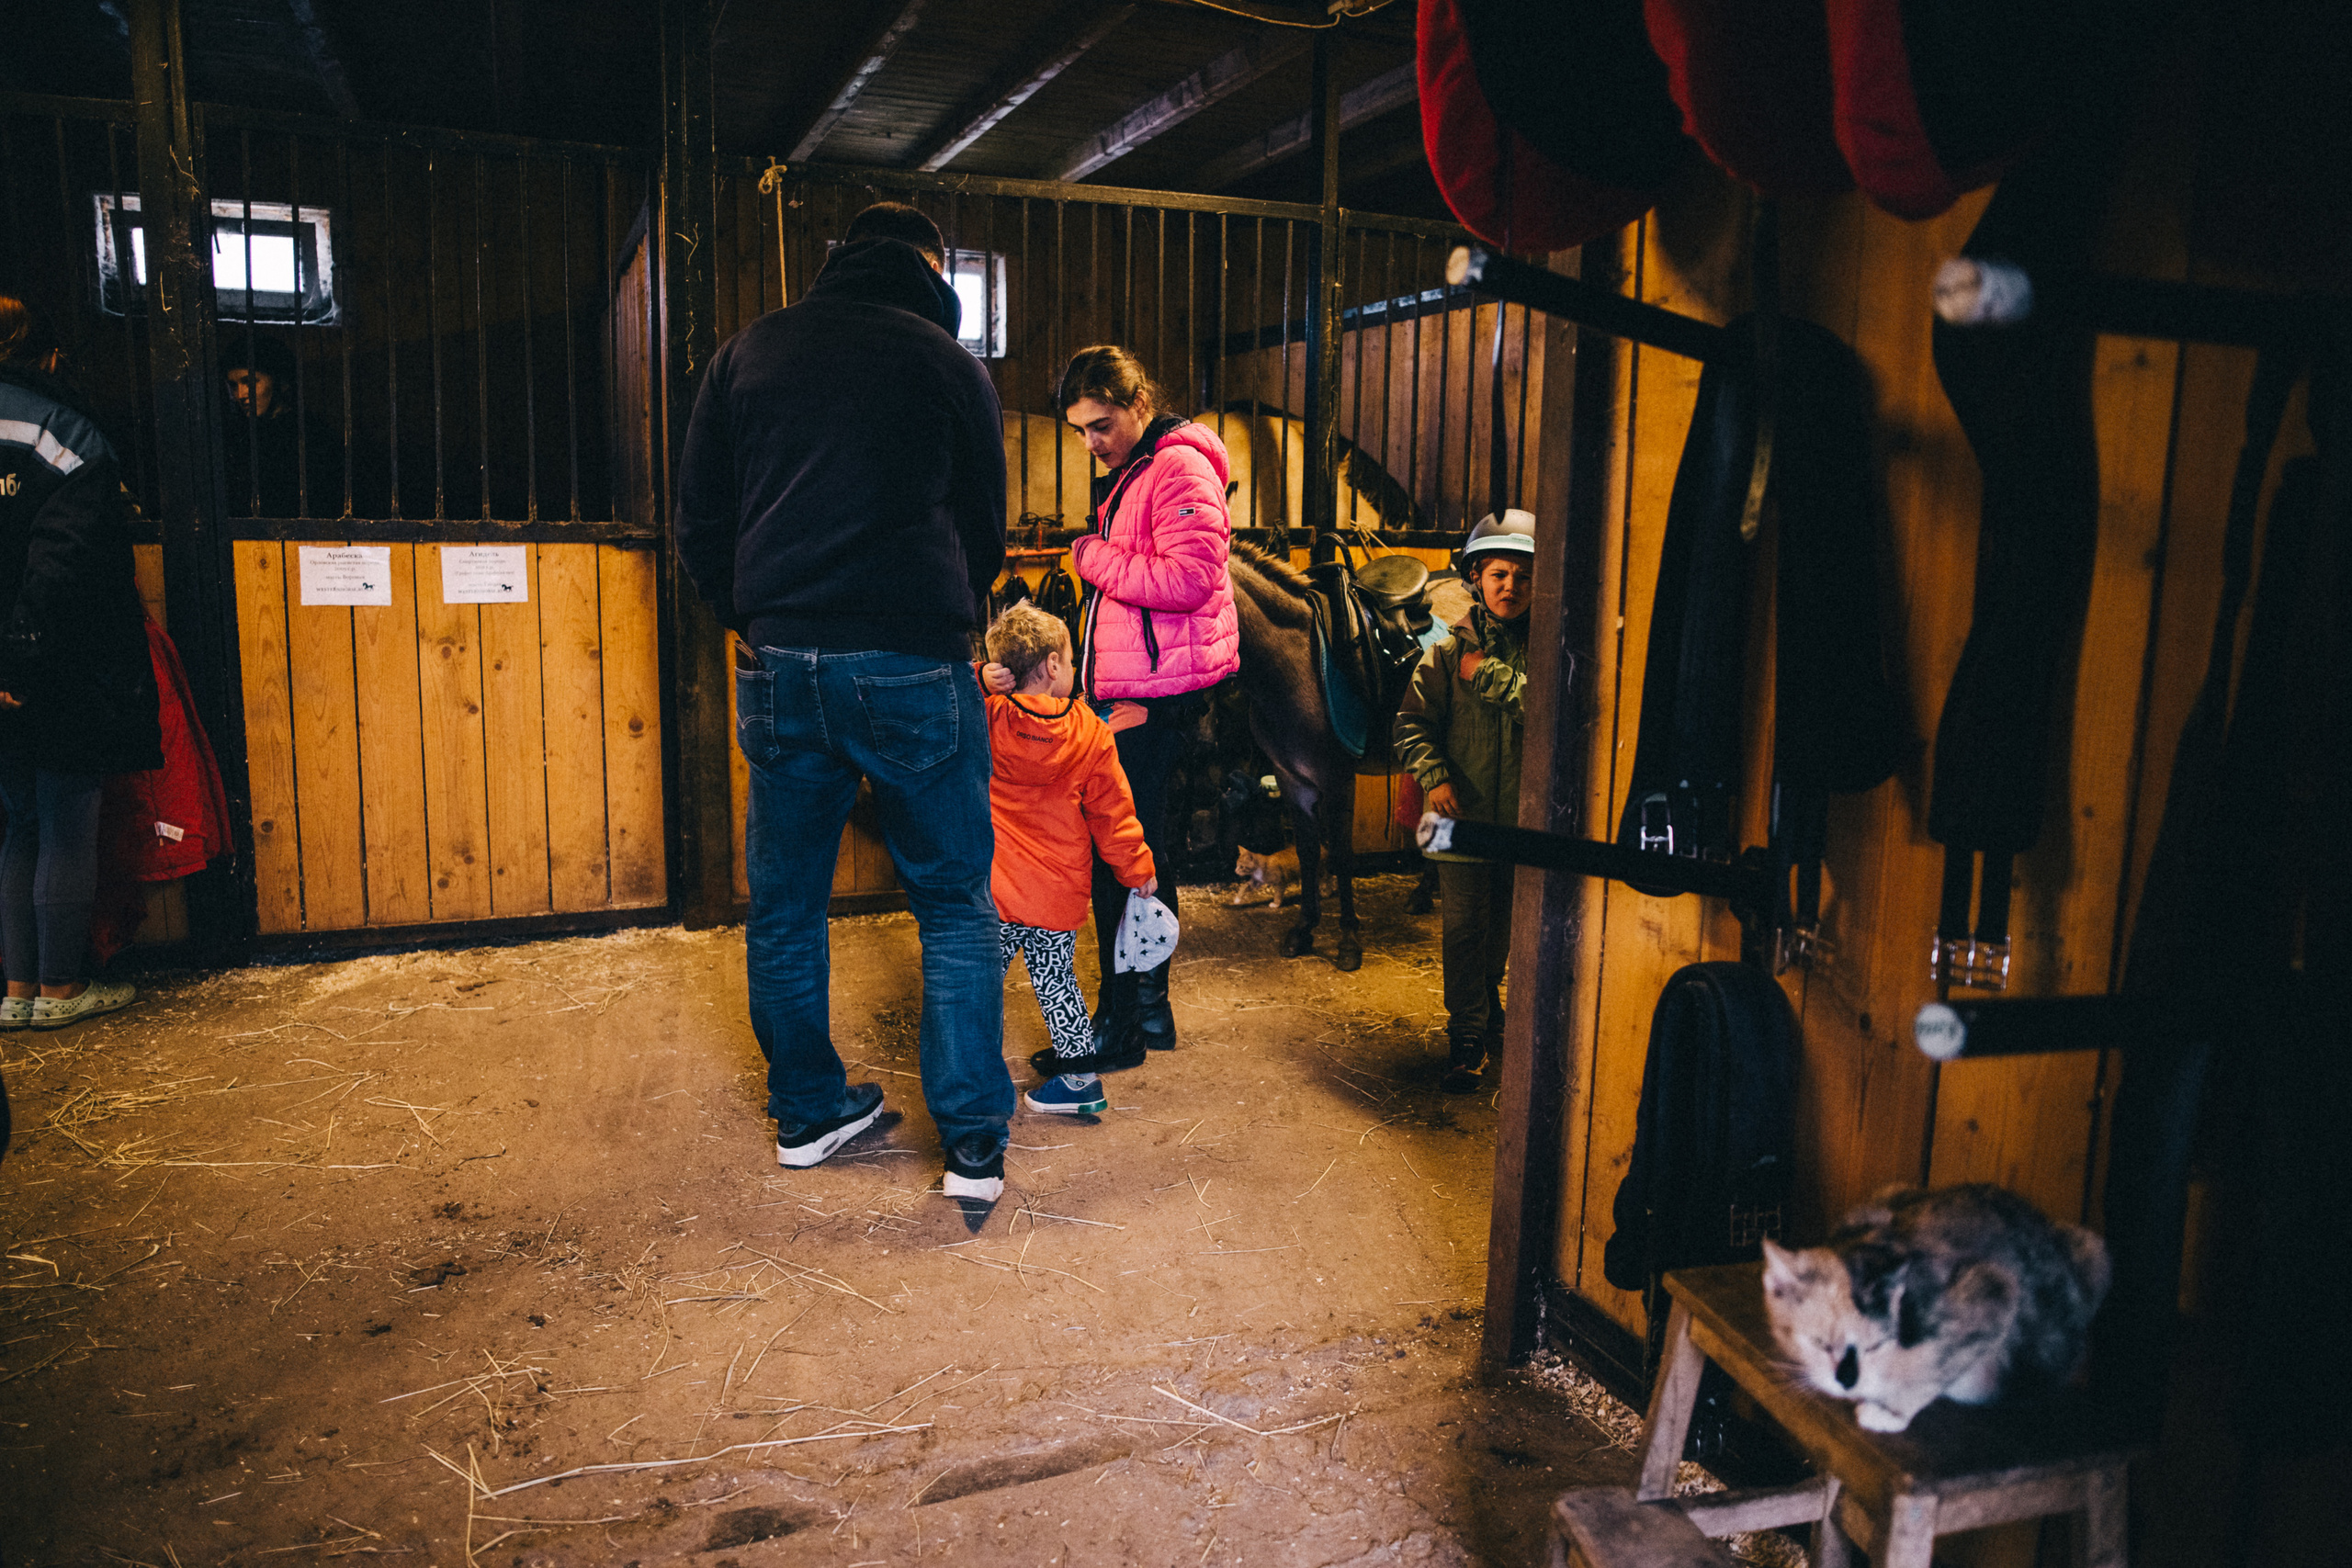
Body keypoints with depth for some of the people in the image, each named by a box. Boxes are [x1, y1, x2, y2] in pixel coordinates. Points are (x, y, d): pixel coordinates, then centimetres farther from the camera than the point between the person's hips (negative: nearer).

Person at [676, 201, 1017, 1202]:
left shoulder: (748, 351, 11)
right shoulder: (946, 361, 4)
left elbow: (699, 528, 11)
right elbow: (984, 533, 11)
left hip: (777, 665, 3)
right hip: (911, 667, -2)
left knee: (784, 904, 16)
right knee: (955, 905, 7)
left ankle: (806, 1110, 29)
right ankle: (974, 1144, 7)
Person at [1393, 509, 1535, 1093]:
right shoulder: (1449, 651, -1)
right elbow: (1412, 722, -2)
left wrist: (1493, 678, -19)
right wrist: (1433, 775, -15)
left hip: (1524, 818, 1)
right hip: (1463, 812, -1)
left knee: (1503, 925, 18)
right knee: (1463, 925, -1)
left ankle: (1487, 1008, 41)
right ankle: (1468, 1036, 10)